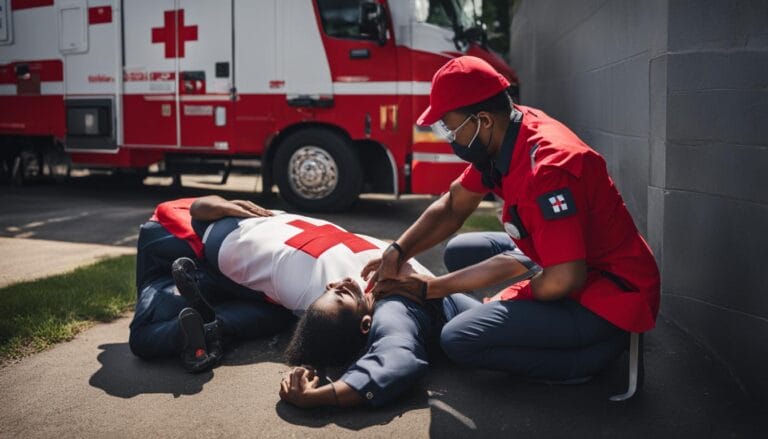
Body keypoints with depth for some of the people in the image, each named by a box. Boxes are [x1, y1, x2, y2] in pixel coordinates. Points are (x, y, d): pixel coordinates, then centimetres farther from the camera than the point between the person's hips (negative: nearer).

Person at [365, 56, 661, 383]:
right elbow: (452, 207, 12)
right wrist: (395, 254, -2)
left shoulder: (547, 167, -29)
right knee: (459, 252, 17)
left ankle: (597, 355, -5)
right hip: (572, 271, 10)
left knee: (458, 339, -21)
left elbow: (564, 280, -31)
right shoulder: (498, 138, 0)